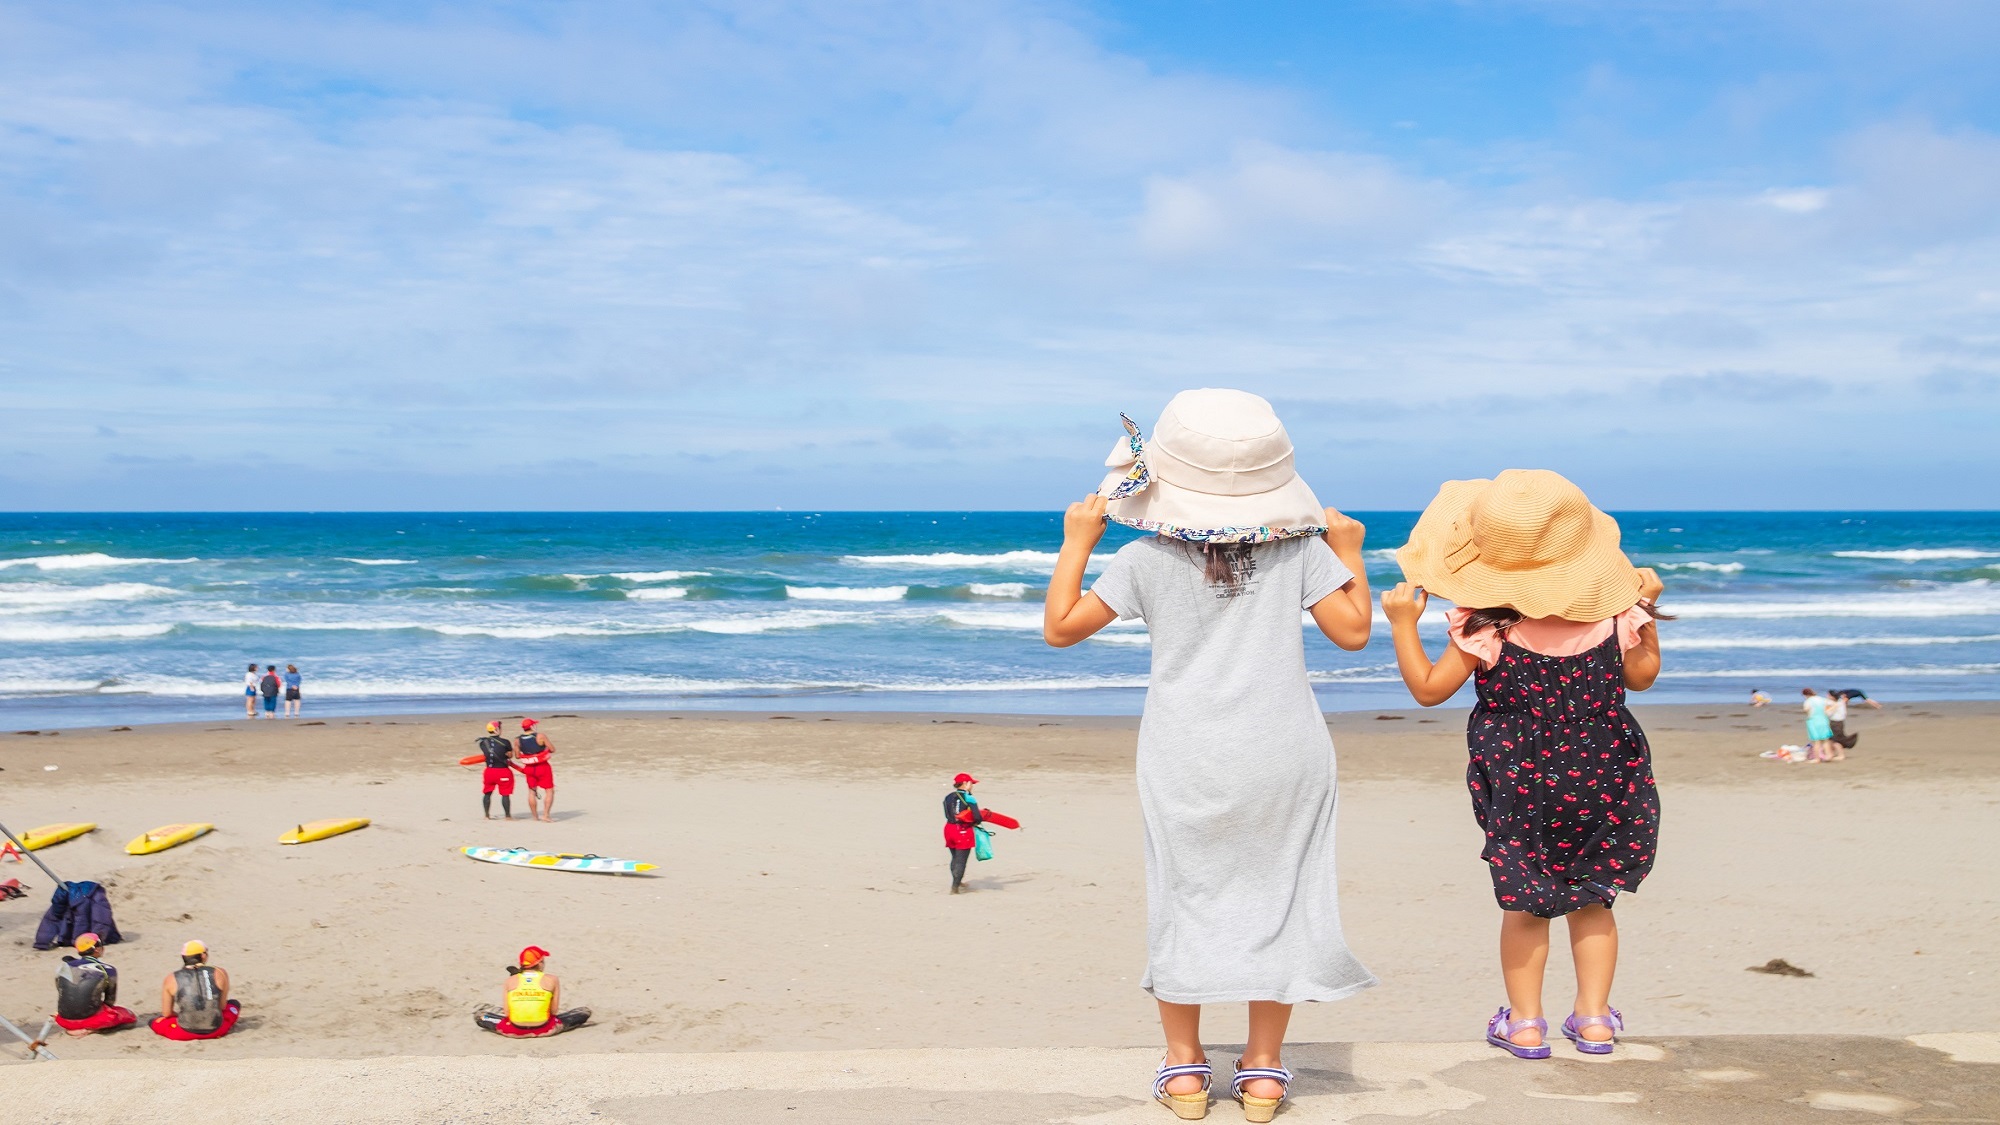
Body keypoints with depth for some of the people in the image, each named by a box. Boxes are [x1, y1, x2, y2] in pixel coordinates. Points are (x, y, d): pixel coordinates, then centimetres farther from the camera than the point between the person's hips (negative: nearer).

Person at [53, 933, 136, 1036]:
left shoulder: (64, 968, 4)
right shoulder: (108, 971, -4)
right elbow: (110, 1001, 6)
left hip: (65, 1021, 5)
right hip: (91, 1019, -5)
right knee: (130, 1016, 16)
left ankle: (72, 1028, 9)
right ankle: (92, 1029, -5)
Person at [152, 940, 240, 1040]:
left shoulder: (171, 979, 0)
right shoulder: (219, 973, 0)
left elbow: (166, 1013, 5)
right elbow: (222, 1006, 7)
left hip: (185, 1033, -1)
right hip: (216, 1031, 1)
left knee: (153, 1022, 26)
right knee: (234, 1004, 31)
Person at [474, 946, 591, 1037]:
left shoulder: (511, 980, 5)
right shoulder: (552, 980, 1)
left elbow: (506, 1012, 3)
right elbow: (554, 1011, 0)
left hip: (514, 1030, 0)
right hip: (543, 1030, 0)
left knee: (478, 1015, 24)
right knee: (585, 1012, 18)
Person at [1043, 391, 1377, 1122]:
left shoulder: (1145, 559, -5)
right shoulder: (1298, 548, -4)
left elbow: (1060, 627, 1)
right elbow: (1352, 631, -1)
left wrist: (1077, 542, 11)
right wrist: (1348, 556, 12)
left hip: (1186, 761, 0)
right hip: (1286, 756, 0)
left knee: (1185, 897, 11)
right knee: (1276, 897, 9)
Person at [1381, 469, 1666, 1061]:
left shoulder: (1484, 627, -17)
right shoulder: (1612, 613, -8)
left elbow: (1428, 689, -10)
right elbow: (1642, 676, 9)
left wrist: (1403, 623, -6)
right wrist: (1646, 609, 18)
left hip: (1520, 787, -2)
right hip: (1604, 782, 2)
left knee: (1525, 905, 11)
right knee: (1592, 900, 16)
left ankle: (1524, 1022, 16)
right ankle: (1594, 1016, 19)